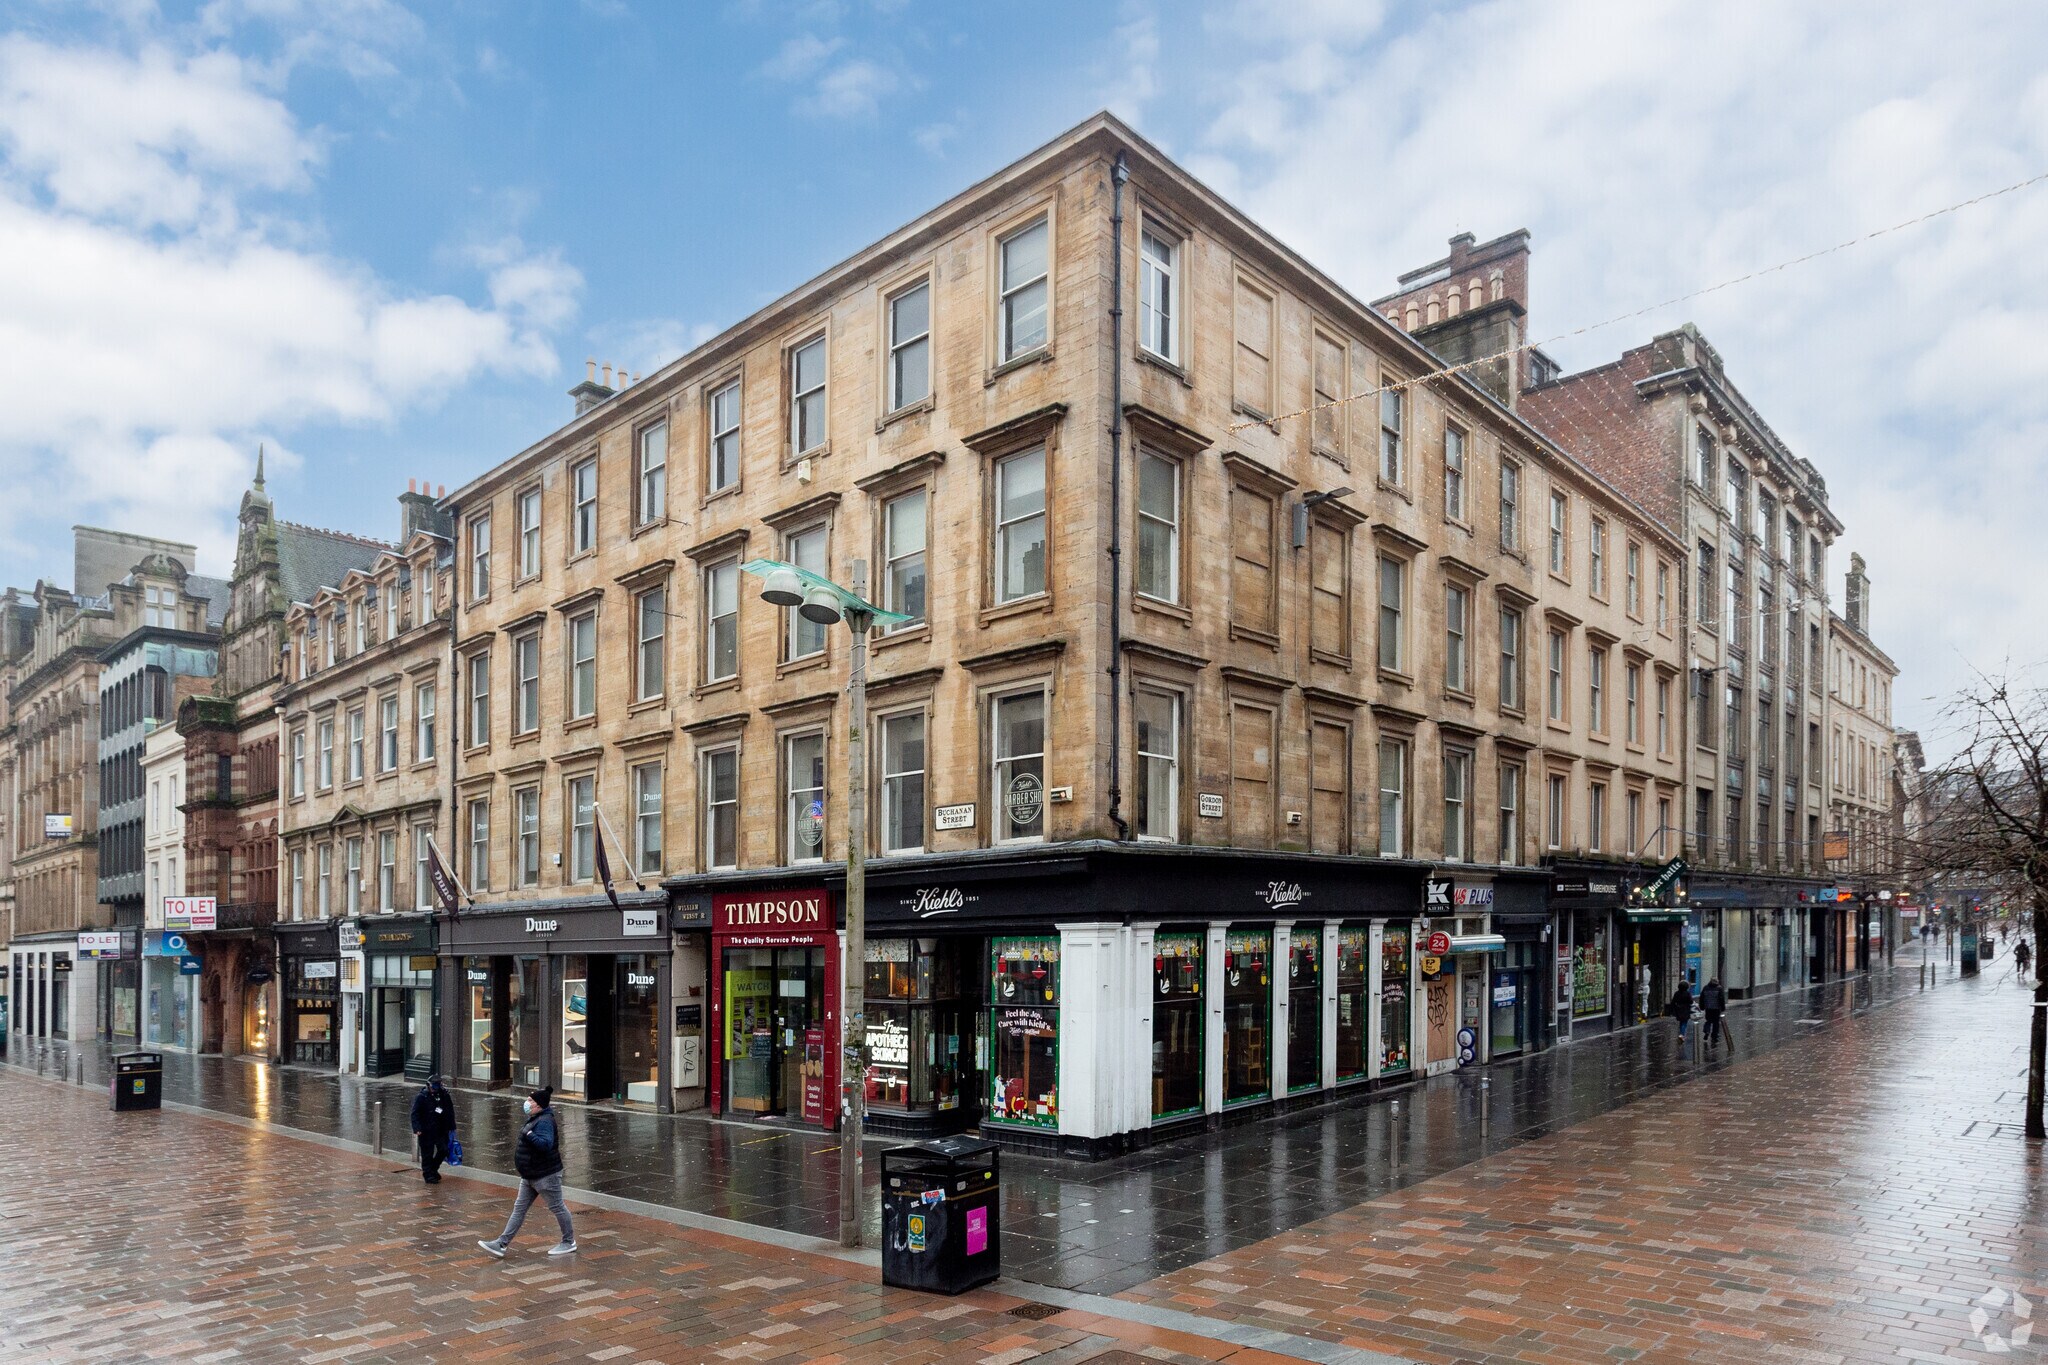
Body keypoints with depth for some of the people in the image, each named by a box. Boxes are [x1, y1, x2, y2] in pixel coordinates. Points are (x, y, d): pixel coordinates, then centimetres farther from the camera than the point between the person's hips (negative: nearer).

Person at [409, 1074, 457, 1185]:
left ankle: (433, 1169, 26)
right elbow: (415, 1114, -10)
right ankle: (428, 1175, 15)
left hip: (441, 1130, 4)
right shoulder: (421, 1097, -8)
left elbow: (450, 1113, 12)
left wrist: (451, 1127, 11)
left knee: (443, 1150, 3)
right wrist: (417, 1128, -21)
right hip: (426, 1131, -4)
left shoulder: (445, 1096, 3)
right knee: (427, 1154, 2)